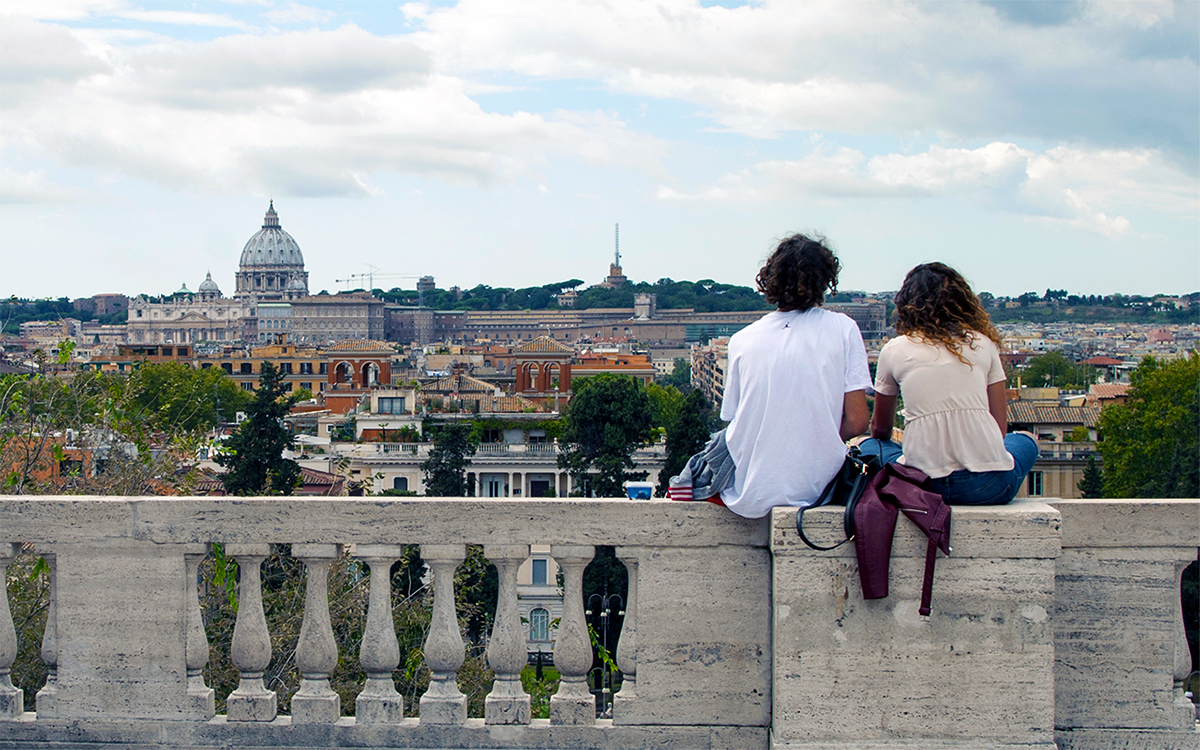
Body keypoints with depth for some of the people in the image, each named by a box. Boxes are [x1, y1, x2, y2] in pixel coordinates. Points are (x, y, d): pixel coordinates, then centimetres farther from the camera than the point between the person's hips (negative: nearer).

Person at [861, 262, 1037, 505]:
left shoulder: (894, 350, 9)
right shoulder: (984, 343, 10)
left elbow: (880, 429, 23)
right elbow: (1000, 427, 12)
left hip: (921, 486, -1)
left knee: (868, 446, 29)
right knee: (1025, 440, 34)